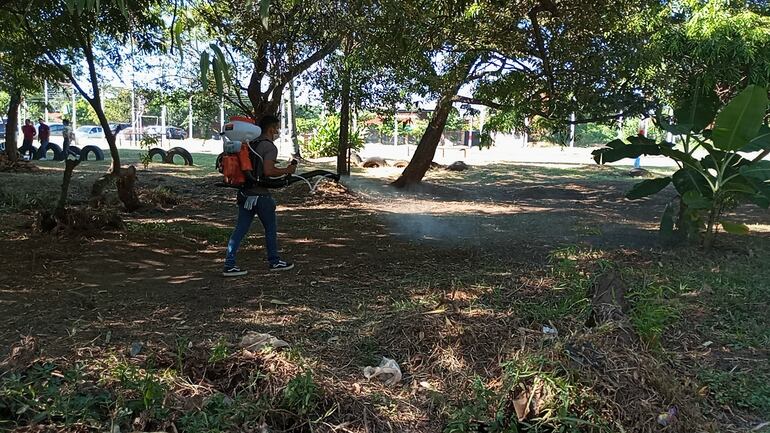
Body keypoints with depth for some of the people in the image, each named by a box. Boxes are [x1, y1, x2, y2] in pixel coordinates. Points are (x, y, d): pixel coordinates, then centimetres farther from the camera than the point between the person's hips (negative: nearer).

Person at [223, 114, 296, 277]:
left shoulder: (251, 143, 13)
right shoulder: (270, 147, -12)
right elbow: (268, 171, -23)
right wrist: (287, 170, -11)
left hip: (245, 193, 7)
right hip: (260, 194, -7)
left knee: (240, 229, 7)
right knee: (271, 228, 10)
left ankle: (229, 265, 5)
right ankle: (274, 262, 23)